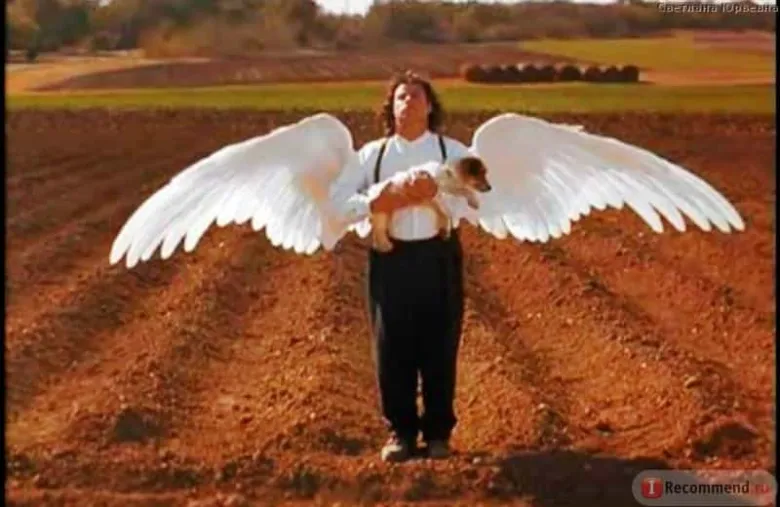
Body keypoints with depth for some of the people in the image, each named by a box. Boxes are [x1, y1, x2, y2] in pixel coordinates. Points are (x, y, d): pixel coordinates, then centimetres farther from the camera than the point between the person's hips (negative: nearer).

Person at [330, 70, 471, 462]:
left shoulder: (453, 151, 5)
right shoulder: (372, 154, 8)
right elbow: (339, 196, 0)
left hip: (438, 257, -1)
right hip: (391, 257, 1)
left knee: (439, 348, 4)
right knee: (392, 349, 4)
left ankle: (438, 432, 18)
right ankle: (400, 431, 17)